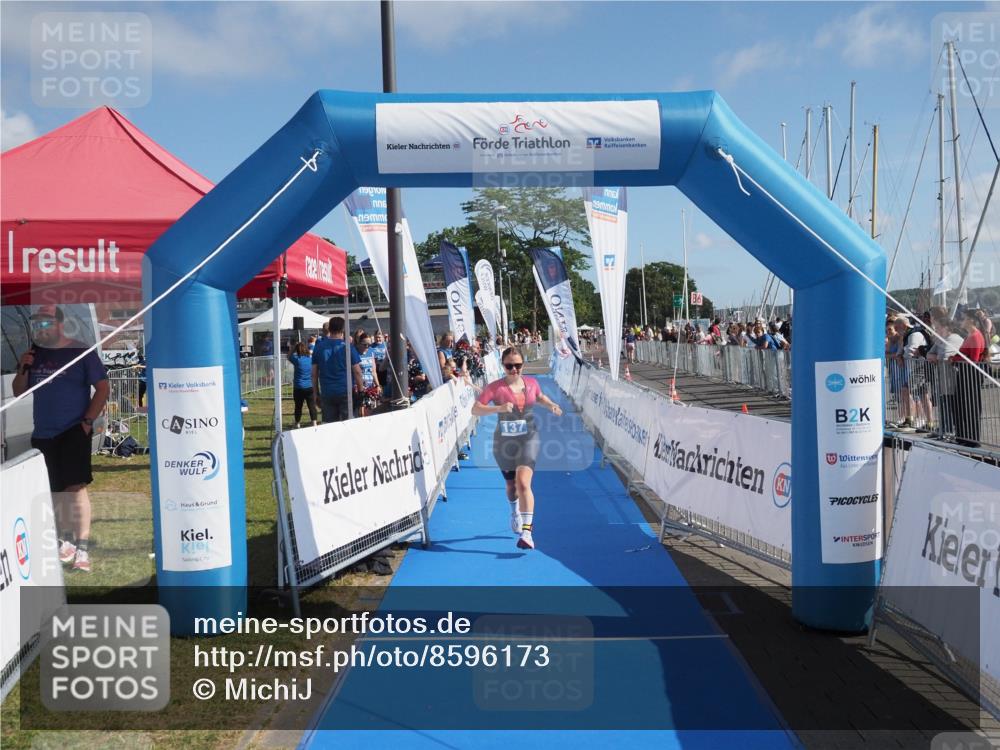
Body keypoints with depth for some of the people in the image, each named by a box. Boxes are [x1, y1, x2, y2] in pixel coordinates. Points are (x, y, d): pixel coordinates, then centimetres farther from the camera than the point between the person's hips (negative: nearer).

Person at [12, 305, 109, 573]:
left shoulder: (81, 352, -7)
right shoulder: (33, 354, 9)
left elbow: (103, 388, -9)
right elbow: (18, 392, 14)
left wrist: (87, 421, -13)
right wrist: (23, 370, -5)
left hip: (73, 431, -6)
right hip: (42, 434, 6)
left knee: (75, 487, -14)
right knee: (55, 491, 13)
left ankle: (82, 549, -15)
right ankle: (65, 541, 27)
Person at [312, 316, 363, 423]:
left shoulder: (319, 347, 5)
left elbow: (314, 373, 7)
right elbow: (357, 371, -5)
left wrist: (316, 393, 13)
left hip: (327, 393, 3)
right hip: (346, 392, -3)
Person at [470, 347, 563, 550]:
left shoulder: (531, 383, 0)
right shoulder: (495, 387, -11)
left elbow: (540, 397, 23)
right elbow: (475, 409, -19)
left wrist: (551, 405, 2)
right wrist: (498, 408, -34)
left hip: (528, 439, 0)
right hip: (504, 442, 0)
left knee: (523, 483, -20)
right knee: (511, 485, 19)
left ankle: (526, 531, -22)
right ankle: (515, 513, 53)